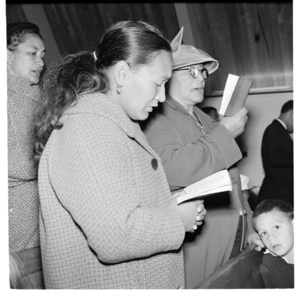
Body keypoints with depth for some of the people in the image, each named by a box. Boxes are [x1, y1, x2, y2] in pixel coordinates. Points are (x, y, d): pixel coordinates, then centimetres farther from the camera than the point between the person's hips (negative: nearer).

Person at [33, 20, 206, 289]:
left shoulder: (114, 121, 10)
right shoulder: (87, 127, -23)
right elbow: (117, 236, -30)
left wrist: (169, 202, 4)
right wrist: (178, 219, -16)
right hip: (107, 282, -10)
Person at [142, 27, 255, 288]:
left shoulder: (203, 118, 19)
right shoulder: (156, 119, -9)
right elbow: (171, 170, -28)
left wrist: (250, 227, 25)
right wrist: (224, 132, -19)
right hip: (196, 244, -8)